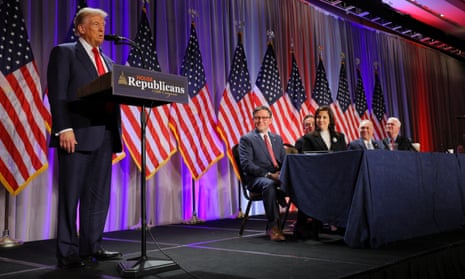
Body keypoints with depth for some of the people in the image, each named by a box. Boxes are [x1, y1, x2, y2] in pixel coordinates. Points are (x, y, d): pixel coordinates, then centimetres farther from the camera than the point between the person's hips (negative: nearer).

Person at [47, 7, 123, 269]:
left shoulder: (108, 61, 23)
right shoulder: (64, 52, 4)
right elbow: (57, 94, -7)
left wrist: (116, 132, 10)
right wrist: (64, 129, -18)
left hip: (105, 136, 6)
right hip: (77, 134, -6)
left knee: (99, 196, 8)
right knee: (71, 196, -1)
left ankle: (92, 247, 17)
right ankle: (67, 253, 7)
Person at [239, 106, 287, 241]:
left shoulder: (277, 138, 23)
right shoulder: (246, 139, 6)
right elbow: (246, 164, -7)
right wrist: (268, 174, -18)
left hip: (278, 176, 5)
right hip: (256, 179, -4)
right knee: (269, 184, -40)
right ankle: (274, 226, -30)